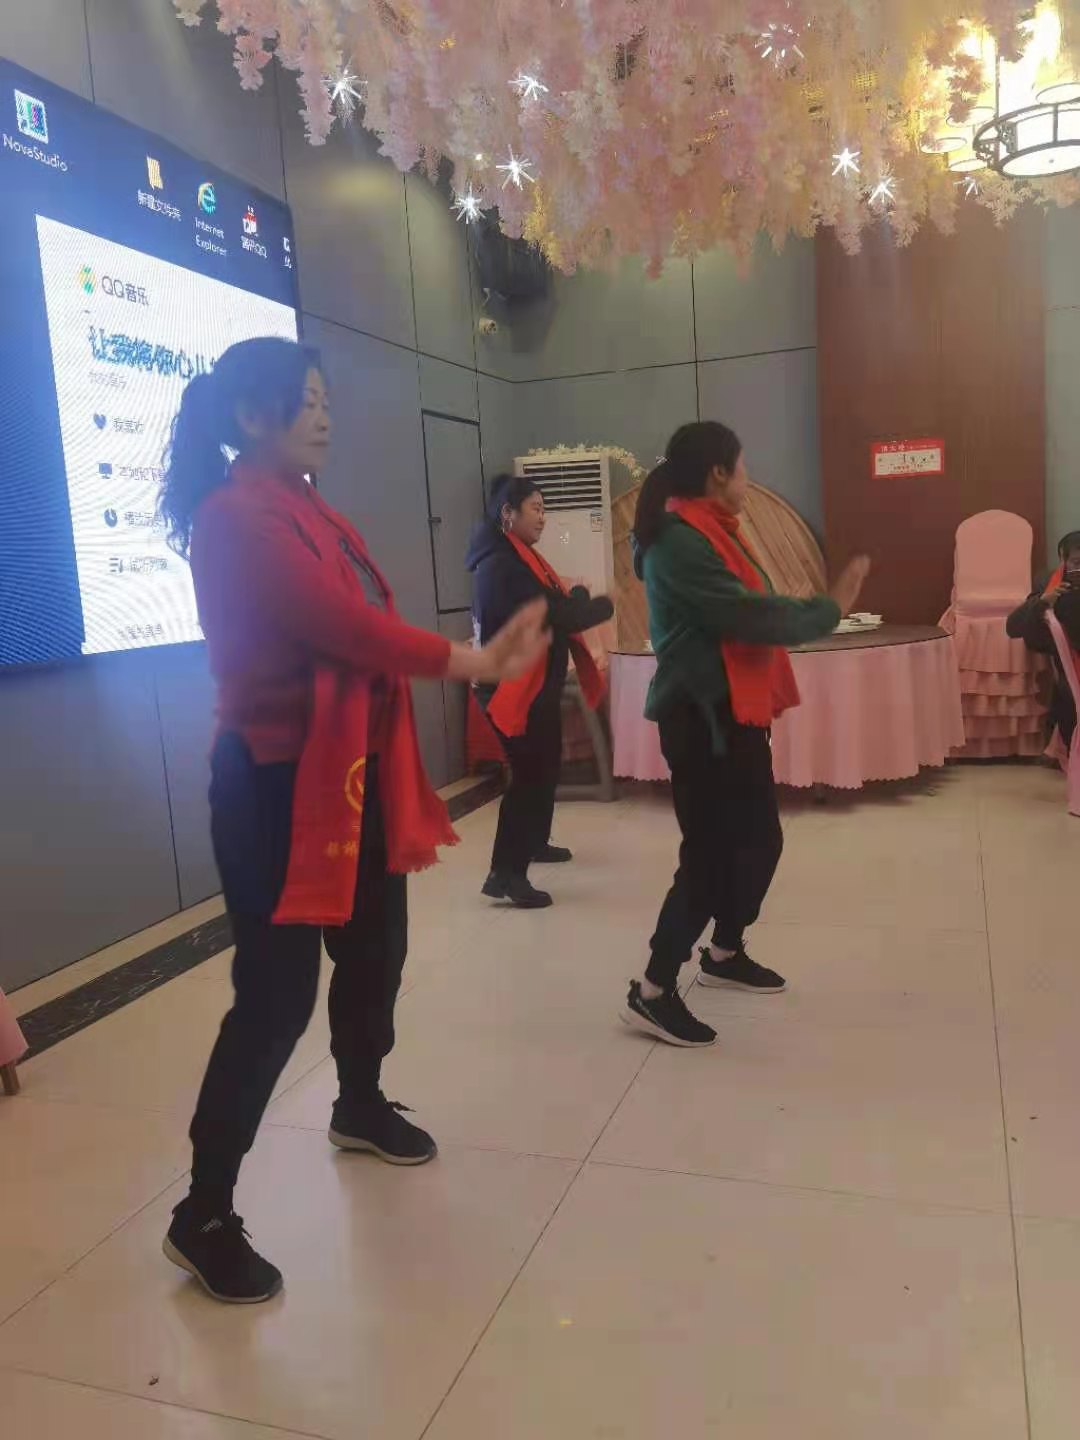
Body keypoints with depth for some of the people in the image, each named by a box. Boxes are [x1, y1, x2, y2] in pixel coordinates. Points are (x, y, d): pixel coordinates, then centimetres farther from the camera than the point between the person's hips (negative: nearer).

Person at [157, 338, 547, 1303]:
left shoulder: (314, 514, 14)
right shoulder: (236, 518, -15)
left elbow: (360, 631, 8)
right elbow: (343, 627, -23)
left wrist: (490, 650, -1)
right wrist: (475, 662, -18)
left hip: (351, 770, 9)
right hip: (279, 781, -9)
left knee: (374, 949, 20)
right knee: (277, 994, -5)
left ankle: (361, 1106, 45)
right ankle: (204, 1216, 12)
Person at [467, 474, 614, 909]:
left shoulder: (517, 558, 16)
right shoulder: (500, 565, -19)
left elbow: (552, 609, 12)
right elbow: (551, 615, -24)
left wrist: (574, 602, -7)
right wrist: (600, 604, -9)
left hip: (536, 686, 11)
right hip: (515, 688, -11)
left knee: (542, 768, 21)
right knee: (531, 774, -11)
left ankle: (535, 842, 39)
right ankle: (506, 872, -8)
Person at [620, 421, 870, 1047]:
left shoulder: (712, 530, 15)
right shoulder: (678, 541, -18)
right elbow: (748, 615, -21)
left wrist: (825, 605, 5)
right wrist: (831, 608, -9)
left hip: (736, 711, 10)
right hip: (700, 717, -10)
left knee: (759, 839, 16)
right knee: (710, 851, -7)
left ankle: (725, 952, 35)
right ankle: (653, 990, 4)